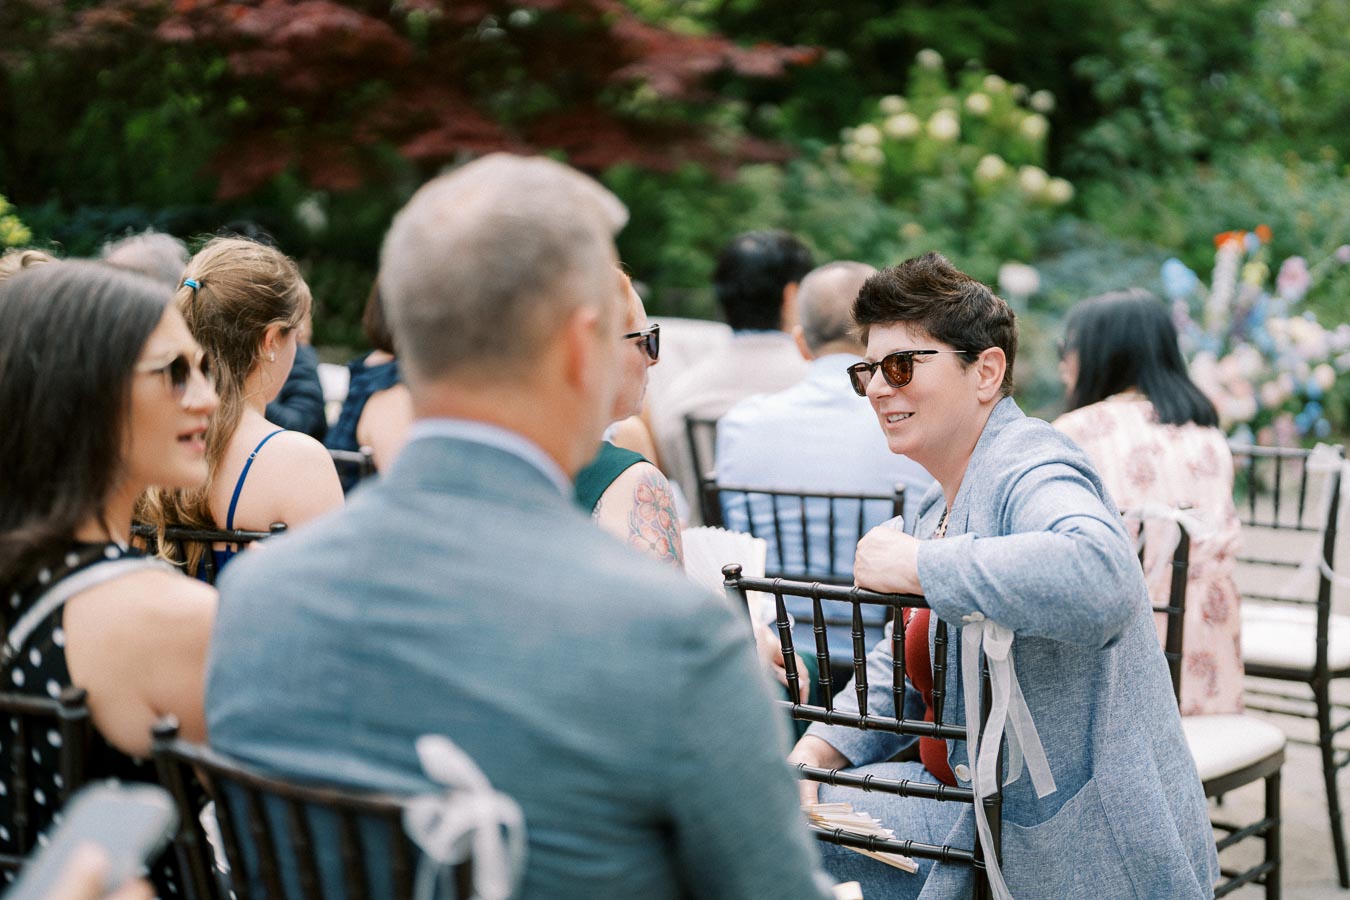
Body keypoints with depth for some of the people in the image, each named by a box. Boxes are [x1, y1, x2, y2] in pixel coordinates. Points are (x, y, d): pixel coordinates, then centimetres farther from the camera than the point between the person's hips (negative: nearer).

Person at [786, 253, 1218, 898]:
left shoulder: (1030, 475, -21)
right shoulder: (943, 505, 12)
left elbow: (1099, 578, -44)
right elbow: (902, 667, 18)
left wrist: (916, 566, -33)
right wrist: (816, 751, 1)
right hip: (978, 795, 9)